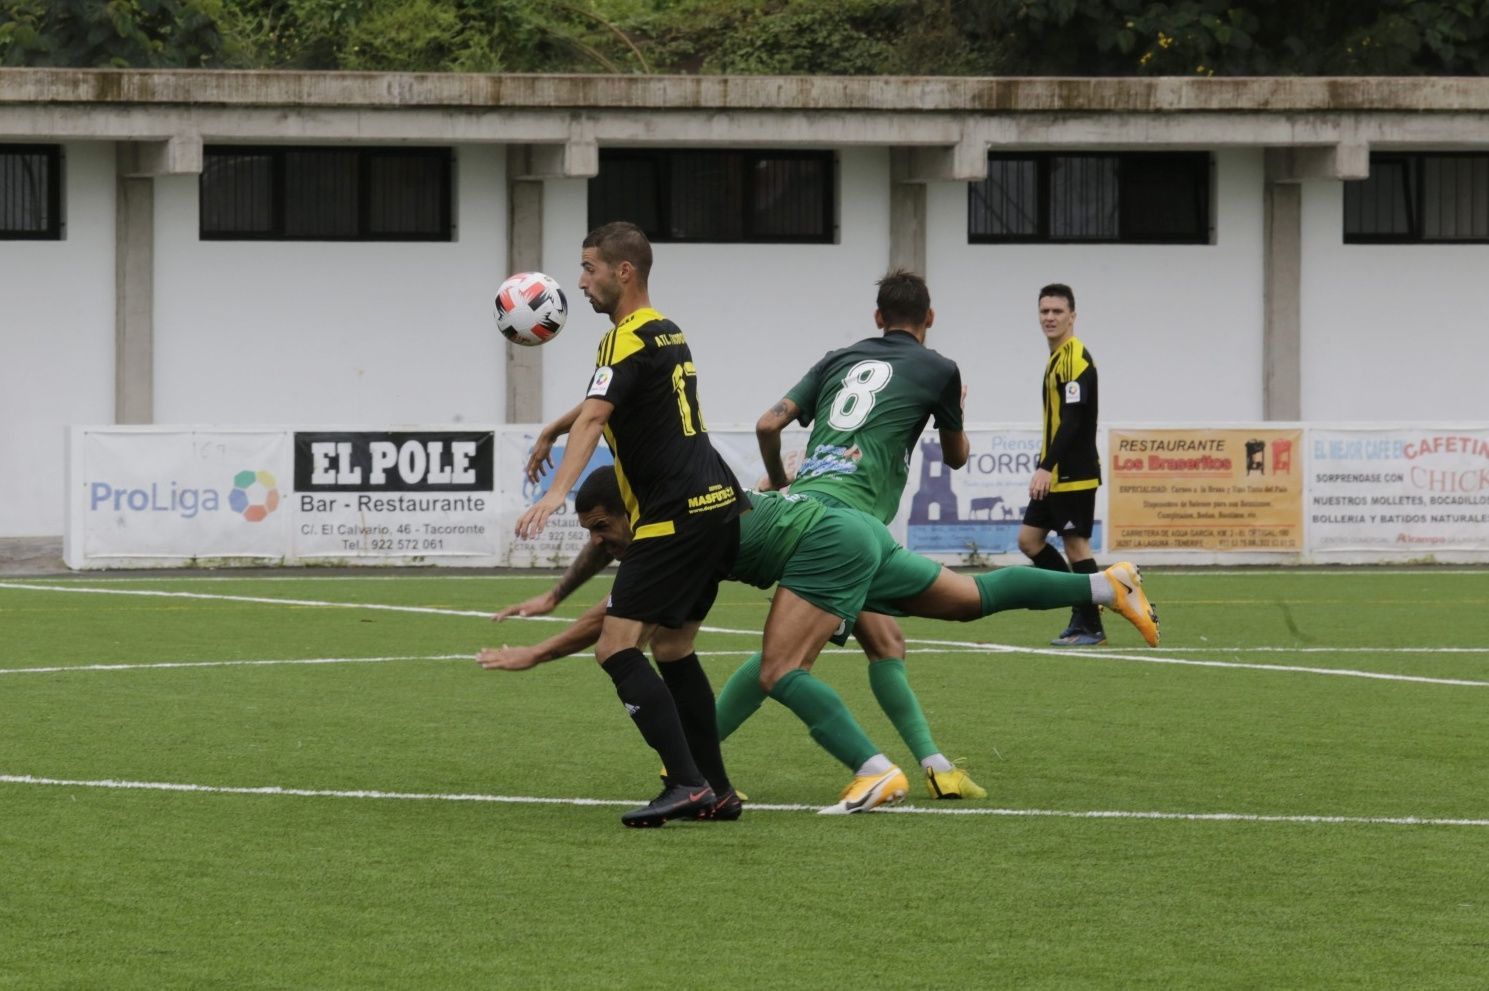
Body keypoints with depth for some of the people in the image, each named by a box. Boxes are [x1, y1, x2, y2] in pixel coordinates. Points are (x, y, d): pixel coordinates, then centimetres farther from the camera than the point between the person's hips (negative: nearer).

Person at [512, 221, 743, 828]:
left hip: (677, 516, -10)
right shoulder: (665, 333, 20)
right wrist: (550, 431, 50)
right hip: (716, 504, 10)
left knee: (617, 649, -12)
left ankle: (686, 783, -20)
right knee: (673, 649, 18)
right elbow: (606, 399, 39)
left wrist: (557, 492, -39)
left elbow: (594, 417, -27)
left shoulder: (629, 340, -11)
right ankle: (715, 792, 16)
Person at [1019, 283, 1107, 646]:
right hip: (1054, 476, 10)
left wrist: (1047, 467, -26)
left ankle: (1090, 627, 2)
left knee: (1076, 545, -5)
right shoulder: (1056, 358, 16)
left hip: (1075, 475, -10)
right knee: (1029, 539, 9)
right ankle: (1082, 611, 15)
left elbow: (1073, 420, -22)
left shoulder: (1076, 358, -14)